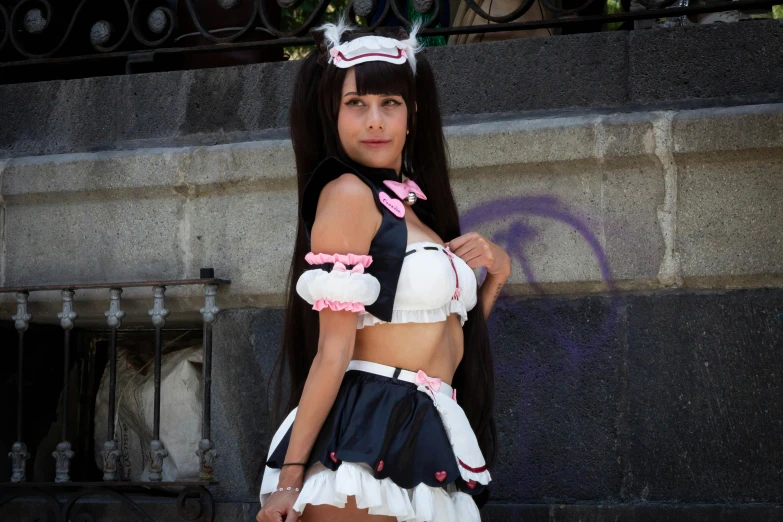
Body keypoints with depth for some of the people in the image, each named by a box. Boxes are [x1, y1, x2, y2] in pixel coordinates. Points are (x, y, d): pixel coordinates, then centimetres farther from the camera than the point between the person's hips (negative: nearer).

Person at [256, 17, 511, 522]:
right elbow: (333, 351, -12)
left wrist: (496, 271, 11)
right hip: (368, 442, -8)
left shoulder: (415, 206, 18)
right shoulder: (348, 193, -5)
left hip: (428, 445, 8)